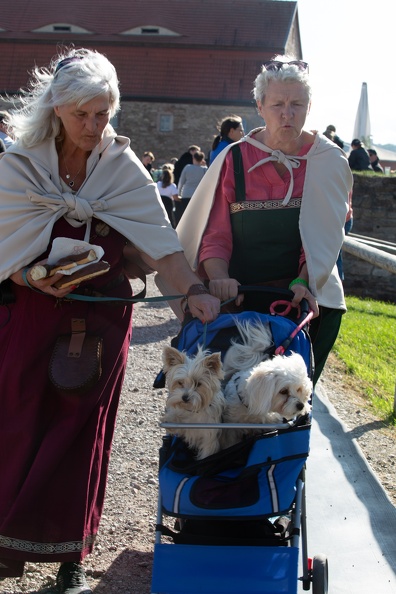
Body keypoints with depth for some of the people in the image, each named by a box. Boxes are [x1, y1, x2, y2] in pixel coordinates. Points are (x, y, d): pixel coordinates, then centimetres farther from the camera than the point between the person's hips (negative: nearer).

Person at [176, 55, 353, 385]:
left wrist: (304, 281, -22)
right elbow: (215, 234, -3)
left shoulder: (328, 160, 1)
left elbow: (326, 234, -6)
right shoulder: (236, 159, 1)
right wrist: (219, 278, -21)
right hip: (242, 297, 0)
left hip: (309, 299, 0)